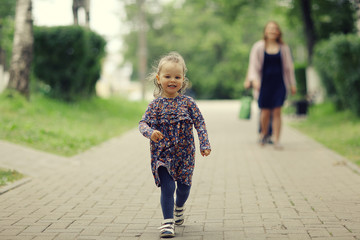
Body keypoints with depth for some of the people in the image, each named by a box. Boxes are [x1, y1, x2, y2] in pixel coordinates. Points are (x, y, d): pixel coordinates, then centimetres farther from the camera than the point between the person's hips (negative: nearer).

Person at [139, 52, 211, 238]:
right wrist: (150, 132, -29)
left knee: (184, 186, 12)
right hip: (162, 154, -1)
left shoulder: (187, 102, -3)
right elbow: (143, 123, -7)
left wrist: (204, 145, -9)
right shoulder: (156, 104, -4)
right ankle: (168, 222, 1)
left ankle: (179, 207, 44)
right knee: (167, 187, -8)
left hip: (184, 154, 2)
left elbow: (200, 123, -1)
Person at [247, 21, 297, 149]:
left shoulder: (283, 47, 6)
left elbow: (289, 66, 12)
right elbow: (253, 65, 1)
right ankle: (264, 133, 30)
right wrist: (254, 79, -14)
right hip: (264, 83, -1)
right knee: (265, 111, 1)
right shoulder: (258, 47, 2)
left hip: (279, 83, 1)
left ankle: (276, 140, 2)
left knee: (277, 112, -4)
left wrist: (292, 84, 12)